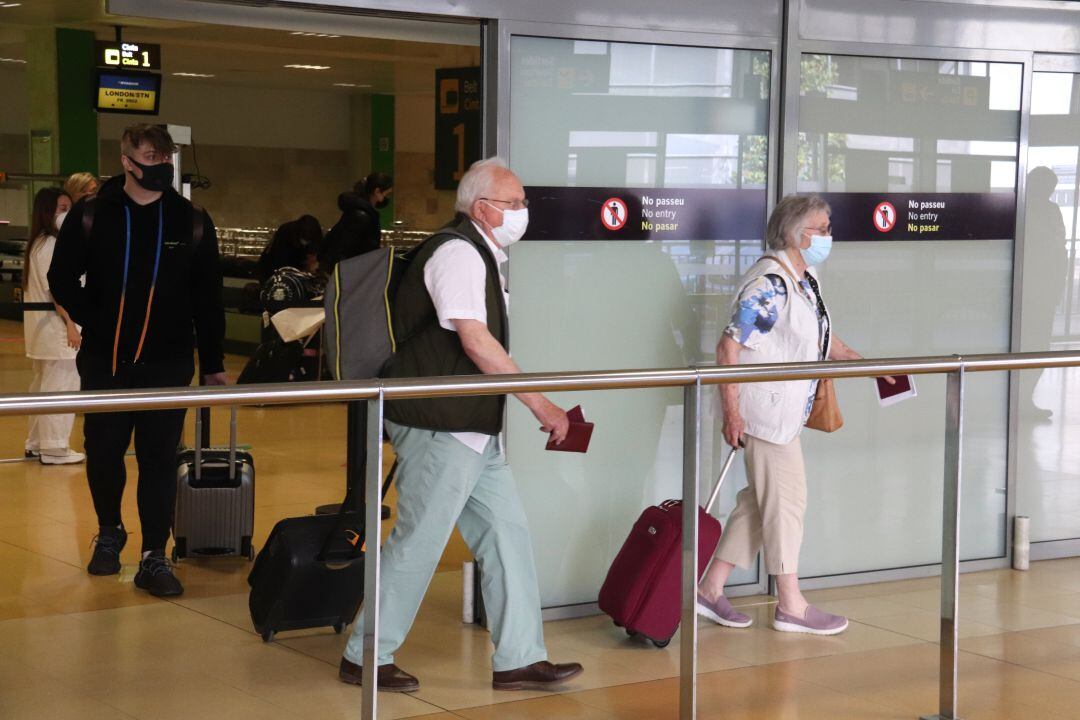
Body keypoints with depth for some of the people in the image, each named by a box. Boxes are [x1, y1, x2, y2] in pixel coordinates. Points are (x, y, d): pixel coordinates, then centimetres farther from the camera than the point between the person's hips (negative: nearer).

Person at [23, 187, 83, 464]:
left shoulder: (38, 244, 15)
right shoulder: (51, 245, -15)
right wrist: (70, 324, -18)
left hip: (42, 331, 10)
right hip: (56, 329, -10)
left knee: (43, 386, 16)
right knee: (61, 388, -6)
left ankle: (37, 443, 24)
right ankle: (55, 448, -3)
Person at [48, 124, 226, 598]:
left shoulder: (192, 222, 2)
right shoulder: (91, 215, -1)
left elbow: (208, 300, 5)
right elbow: (62, 279, 5)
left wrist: (213, 364, 6)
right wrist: (94, 323, -8)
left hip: (167, 364, 0)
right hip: (104, 362, 0)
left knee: (160, 461, -1)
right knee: (103, 452, 10)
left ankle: (154, 558, 5)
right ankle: (109, 532, 34)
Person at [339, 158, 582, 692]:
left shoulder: (483, 256, 17)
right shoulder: (458, 253, -15)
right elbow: (475, 342, -22)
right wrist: (539, 403, -21)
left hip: (473, 430, 10)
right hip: (439, 427, -10)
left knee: (507, 533, 8)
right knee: (419, 541, -3)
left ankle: (518, 659, 13)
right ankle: (365, 659, 9)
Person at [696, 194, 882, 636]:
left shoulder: (805, 281, 11)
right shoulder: (770, 283, -20)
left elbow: (824, 339, 25)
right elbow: (729, 346, -23)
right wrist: (731, 411, -24)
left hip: (786, 409, 10)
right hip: (765, 408, -10)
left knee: (759, 500, 14)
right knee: (786, 499, -2)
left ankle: (710, 589, 21)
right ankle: (791, 606, 9)